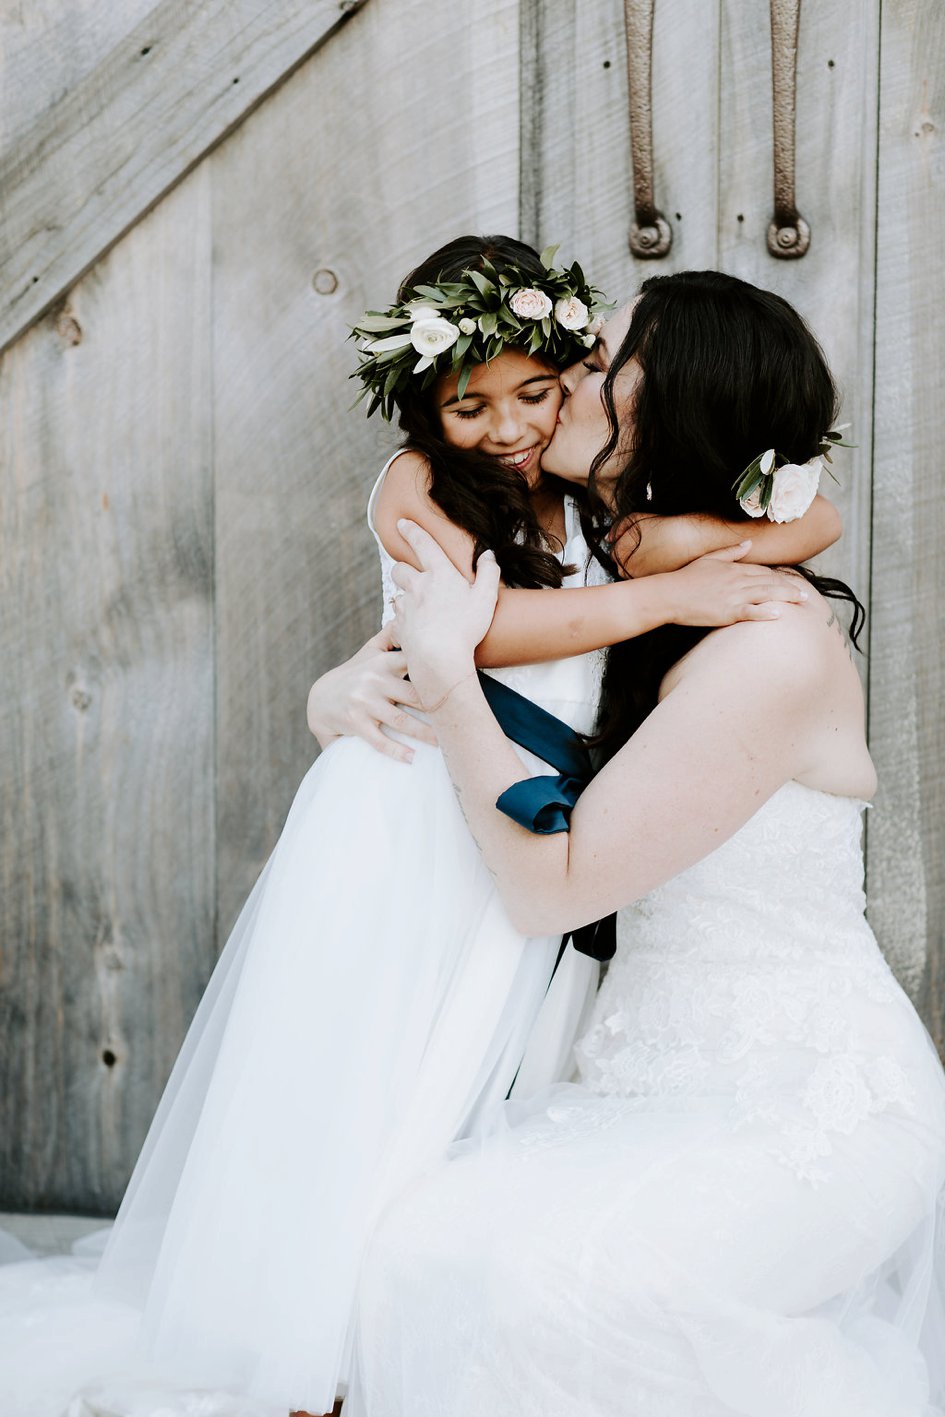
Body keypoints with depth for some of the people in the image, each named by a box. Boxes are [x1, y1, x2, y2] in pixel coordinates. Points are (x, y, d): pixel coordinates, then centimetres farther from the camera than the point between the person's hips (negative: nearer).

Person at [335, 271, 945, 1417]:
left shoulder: (775, 647, -22)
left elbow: (550, 885, -19)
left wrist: (446, 670, -14)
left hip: (806, 1106, -7)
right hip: (666, 1079, 7)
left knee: (542, 1281, -27)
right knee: (430, 1233, -14)